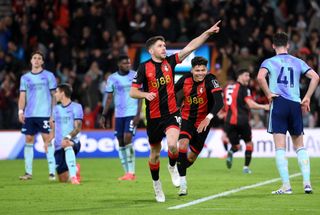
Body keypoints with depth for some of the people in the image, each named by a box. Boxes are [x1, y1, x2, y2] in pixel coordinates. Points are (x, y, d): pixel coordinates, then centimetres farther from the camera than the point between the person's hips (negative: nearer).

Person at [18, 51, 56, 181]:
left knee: (47, 140, -8)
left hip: (44, 114, -3)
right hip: (29, 115, 4)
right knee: (28, 140, 3)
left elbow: (54, 95, 4)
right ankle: (28, 172, 8)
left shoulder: (48, 76, 4)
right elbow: (22, 96, 10)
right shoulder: (25, 78, 13)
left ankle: (52, 171, -8)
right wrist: (20, 111, -4)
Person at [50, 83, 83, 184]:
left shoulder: (76, 107, -1)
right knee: (63, 179, 0)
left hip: (73, 142, -5)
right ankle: (74, 170, 34)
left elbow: (78, 128, -9)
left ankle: (73, 175, -45)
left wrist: (68, 137, -27)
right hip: (59, 146, 5)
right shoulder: (56, 109, 17)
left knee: (67, 144, -44)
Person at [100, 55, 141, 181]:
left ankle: (131, 172, -12)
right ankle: (127, 173, 11)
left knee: (127, 138, -17)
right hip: (119, 114, 4)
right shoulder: (112, 78, 6)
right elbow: (109, 98, 11)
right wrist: (104, 116, 5)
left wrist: (138, 114, -12)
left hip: (132, 113, -4)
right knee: (121, 142, 3)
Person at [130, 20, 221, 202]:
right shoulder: (144, 67, -5)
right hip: (154, 117, 0)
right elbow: (133, 92, -4)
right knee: (155, 153, 10)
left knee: (172, 144, -24)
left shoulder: (170, 62, 1)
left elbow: (190, 47, -4)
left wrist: (208, 33, -12)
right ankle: (157, 184, 31)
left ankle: (173, 167, 9)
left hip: (171, 114, 0)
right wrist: (146, 94, -24)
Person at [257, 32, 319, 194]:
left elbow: (260, 77, -17)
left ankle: (286, 185, -8)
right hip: (296, 105, 3)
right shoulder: (298, 62, 13)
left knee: (280, 147, -2)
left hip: (279, 103, -3)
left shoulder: (269, 62, 4)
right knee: (300, 146, 14)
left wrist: (268, 94, -6)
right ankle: (307, 182, 3)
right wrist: (307, 98, 6)